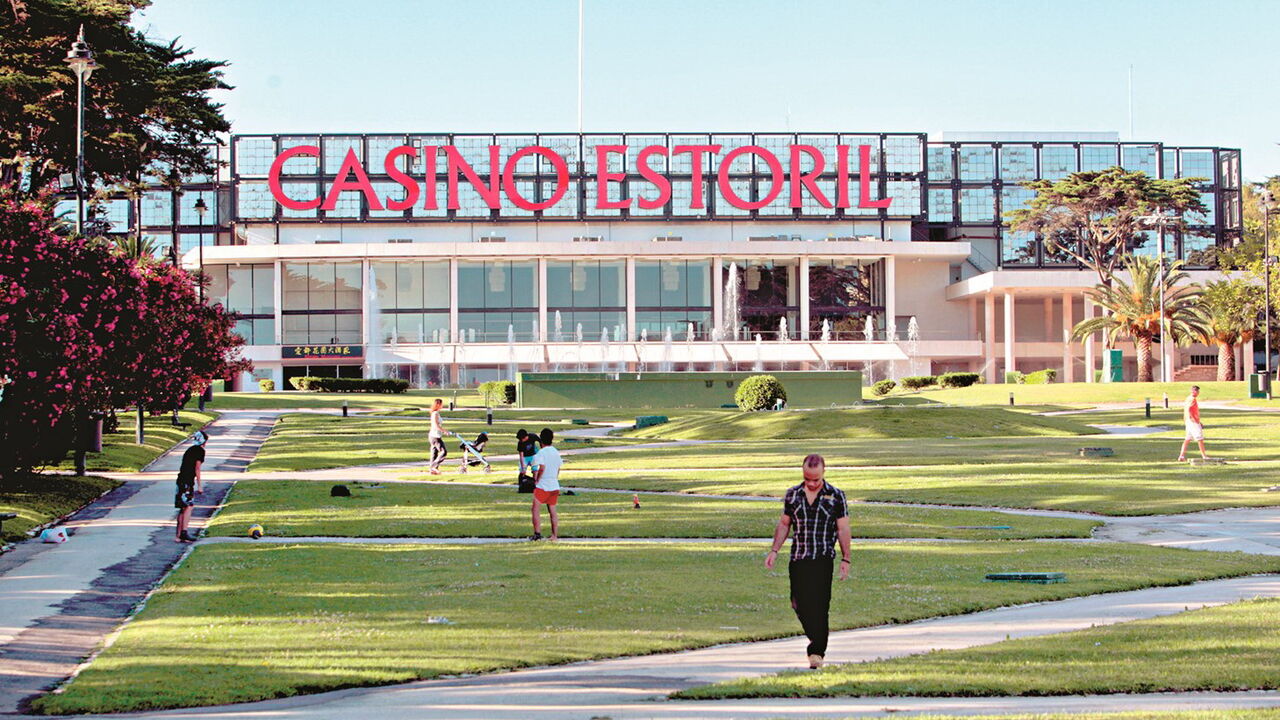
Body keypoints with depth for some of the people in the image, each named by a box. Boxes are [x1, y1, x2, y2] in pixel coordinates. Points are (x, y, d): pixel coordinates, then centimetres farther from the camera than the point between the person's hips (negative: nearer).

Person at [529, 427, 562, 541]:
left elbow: (542, 468, -24)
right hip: (555, 486, 7)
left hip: (542, 486, -7)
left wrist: (537, 479, -11)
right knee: (552, 510, 12)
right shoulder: (556, 452, 9)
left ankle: (537, 533, -7)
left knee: (536, 509, 1)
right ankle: (555, 535, 10)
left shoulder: (541, 452, -13)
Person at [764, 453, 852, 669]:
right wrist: (774, 550, 9)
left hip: (823, 559, -4)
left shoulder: (835, 496, 1)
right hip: (797, 559, 4)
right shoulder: (792, 495, 10)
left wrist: (845, 559, -2)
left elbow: (843, 529, 2)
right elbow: (784, 524, 17)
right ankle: (817, 640, 28)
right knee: (799, 604, 5)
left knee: (819, 606, -10)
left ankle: (817, 651, -6)